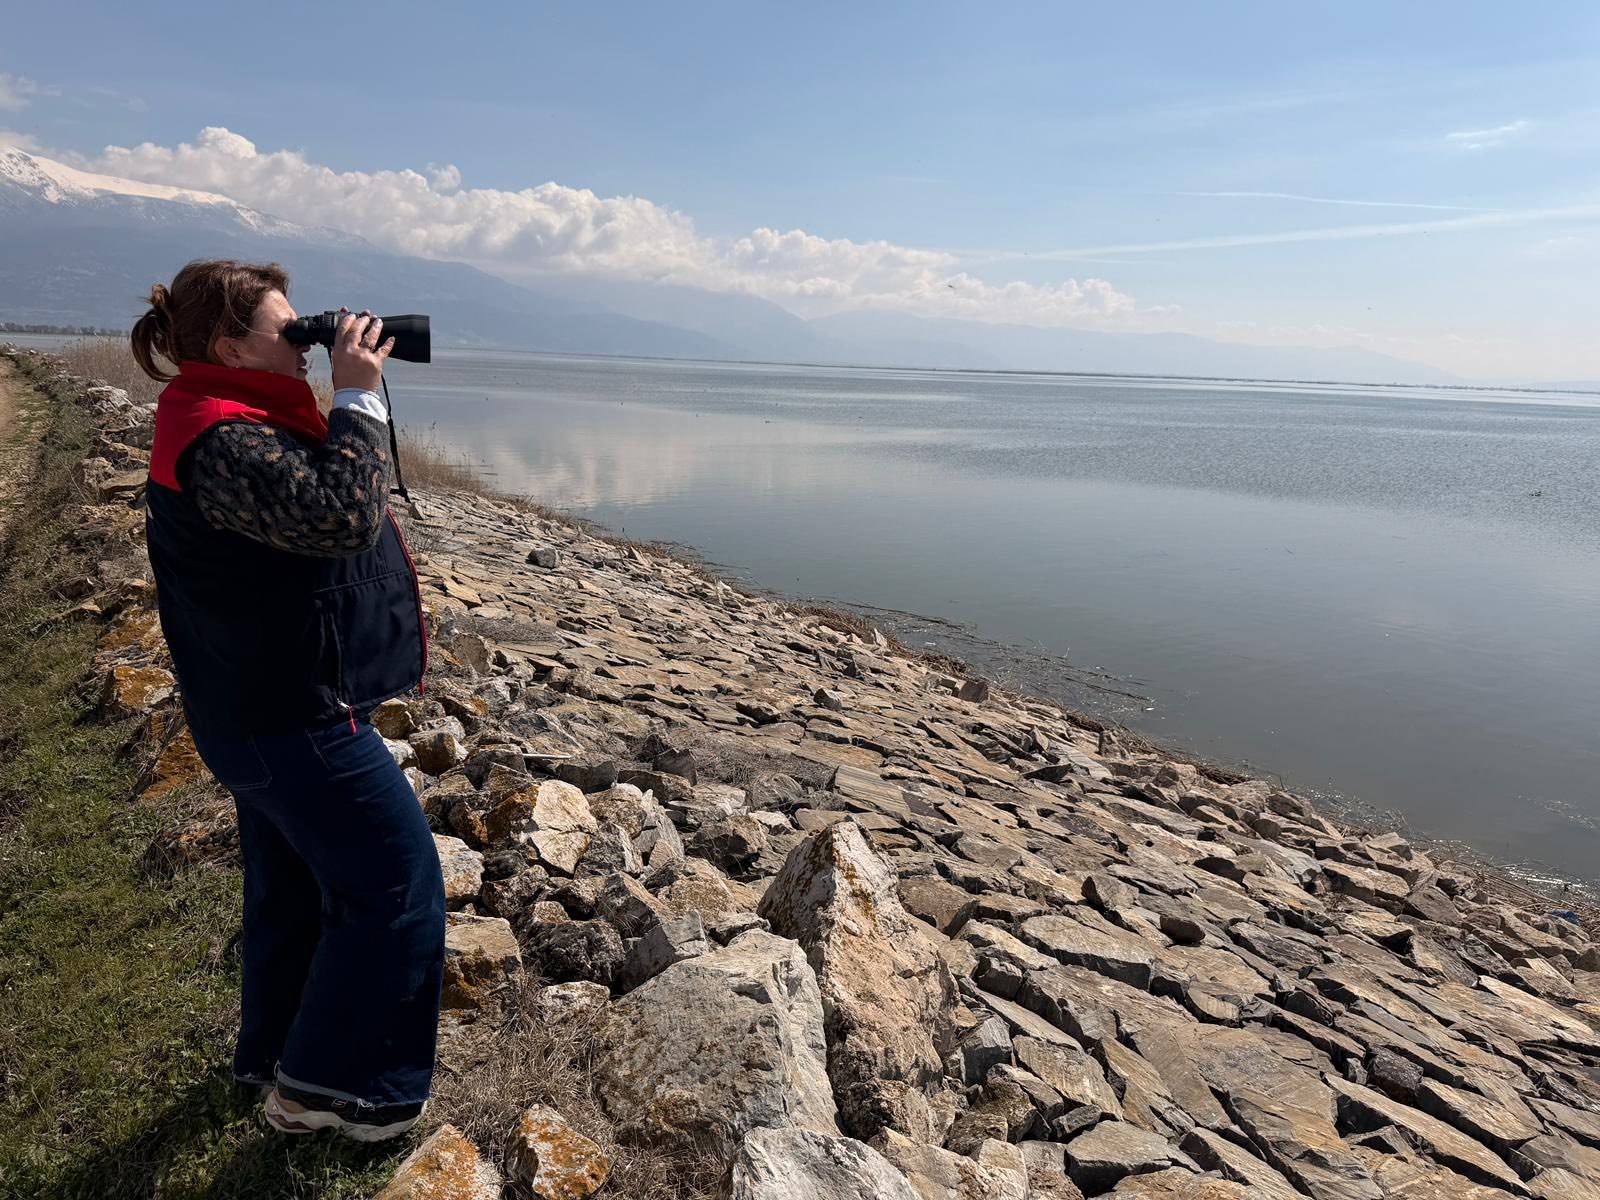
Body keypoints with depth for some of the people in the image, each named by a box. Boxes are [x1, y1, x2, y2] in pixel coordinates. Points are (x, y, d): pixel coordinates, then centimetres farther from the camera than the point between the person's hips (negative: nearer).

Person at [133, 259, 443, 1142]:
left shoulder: (233, 421, 11)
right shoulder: (220, 441, -23)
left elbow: (316, 493, 18)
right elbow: (341, 517, -32)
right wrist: (357, 397, -25)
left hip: (271, 705, 11)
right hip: (297, 714, -11)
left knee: (297, 884, 22)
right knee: (397, 882, -2)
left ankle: (272, 1053, 40)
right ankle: (324, 1087, 11)